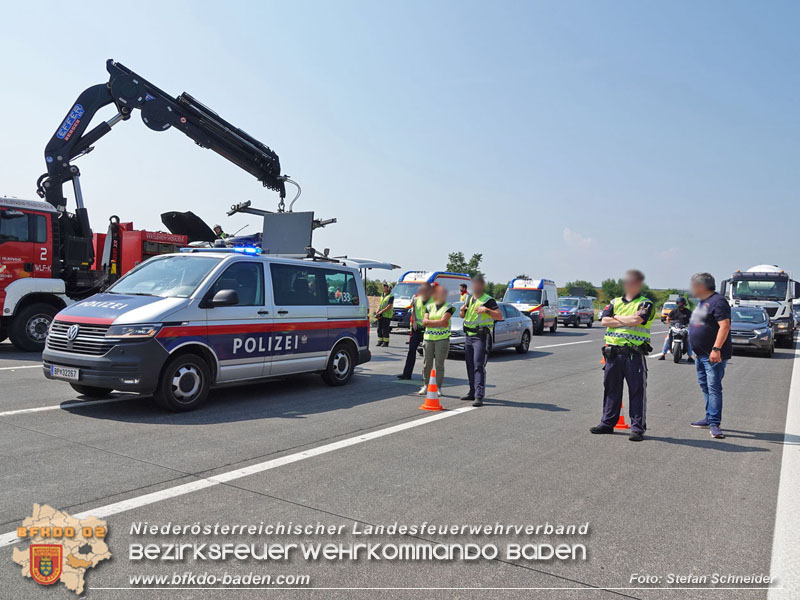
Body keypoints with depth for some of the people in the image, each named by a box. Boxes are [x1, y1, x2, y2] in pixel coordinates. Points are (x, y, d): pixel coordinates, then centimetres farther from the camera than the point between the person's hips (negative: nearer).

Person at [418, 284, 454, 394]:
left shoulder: (448, 307, 2)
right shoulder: (429, 306, 15)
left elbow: (443, 321, -12)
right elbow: (424, 321, 2)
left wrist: (430, 322, -8)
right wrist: (439, 322, -7)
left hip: (442, 338, -3)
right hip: (428, 337, 4)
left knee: (439, 364, -1)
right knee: (427, 363, 3)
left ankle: (438, 387, 7)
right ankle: (425, 386, 14)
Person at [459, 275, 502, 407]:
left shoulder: (488, 300, -7)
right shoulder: (470, 299, 16)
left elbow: (500, 316, -16)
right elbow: (462, 316, 26)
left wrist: (486, 310, -27)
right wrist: (462, 310, 3)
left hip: (481, 337, -8)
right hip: (469, 336, 8)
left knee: (479, 366, -13)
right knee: (470, 366, 12)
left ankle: (479, 396, -16)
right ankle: (472, 392, 22)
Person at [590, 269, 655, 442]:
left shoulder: (645, 304, 1)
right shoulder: (615, 302, 16)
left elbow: (636, 320, -17)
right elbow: (604, 321, 1)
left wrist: (616, 318, -2)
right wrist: (627, 320, -7)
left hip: (634, 354, -5)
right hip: (613, 352, 5)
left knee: (637, 391, 0)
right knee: (611, 388, 11)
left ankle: (638, 428, 7)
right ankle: (607, 423, 21)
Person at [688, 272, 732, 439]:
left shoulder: (718, 302, -15)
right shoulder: (702, 302, 17)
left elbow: (725, 326, -23)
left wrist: (716, 349, -29)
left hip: (714, 356, -10)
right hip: (701, 355, 10)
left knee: (714, 387, -10)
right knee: (705, 386, 15)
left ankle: (714, 423, -10)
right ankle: (709, 418, 24)